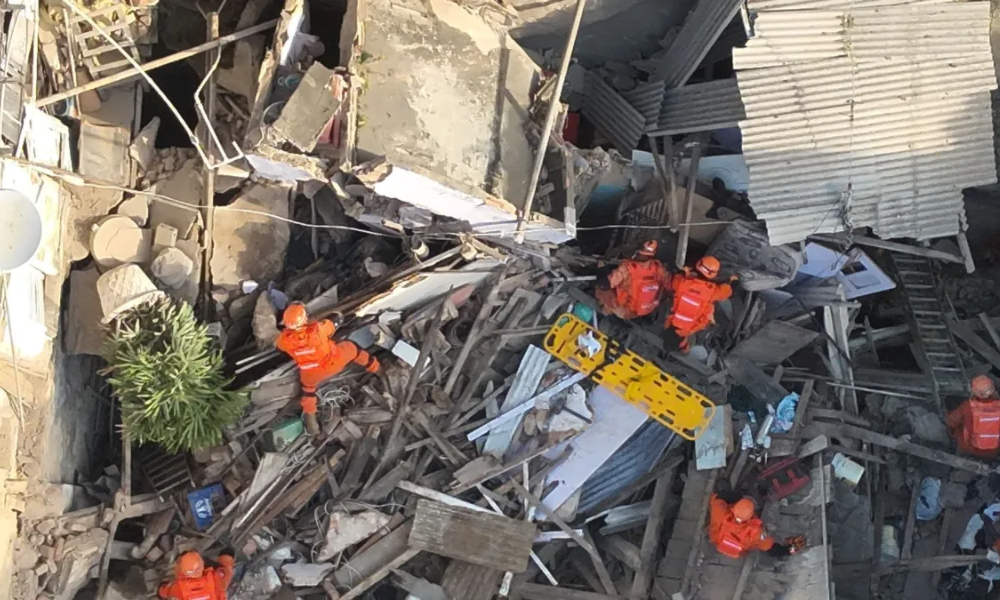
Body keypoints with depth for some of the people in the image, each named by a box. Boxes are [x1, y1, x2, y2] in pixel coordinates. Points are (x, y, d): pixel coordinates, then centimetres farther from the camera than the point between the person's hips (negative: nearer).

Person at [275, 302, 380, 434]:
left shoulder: (285, 340, -30)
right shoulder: (318, 329, -37)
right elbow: (334, 324, -12)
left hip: (312, 375, 2)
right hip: (334, 364, -2)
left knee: (308, 384, 36)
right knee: (351, 349, 28)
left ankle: (310, 417, 43)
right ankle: (374, 367, 53)